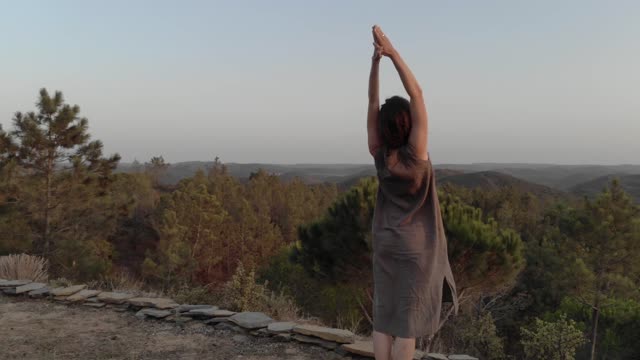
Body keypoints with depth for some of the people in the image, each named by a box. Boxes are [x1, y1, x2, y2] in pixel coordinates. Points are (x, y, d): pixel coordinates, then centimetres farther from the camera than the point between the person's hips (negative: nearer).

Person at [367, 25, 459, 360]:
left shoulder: (379, 153, -7)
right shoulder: (415, 153, -16)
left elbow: (372, 101, -5)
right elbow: (417, 95, -17)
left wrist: (375, 60, -10)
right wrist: (393, 53, -16)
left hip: (384, 242, 4)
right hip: (416, 245, -4)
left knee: (383, 315, 8)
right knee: (408, 318, 2)